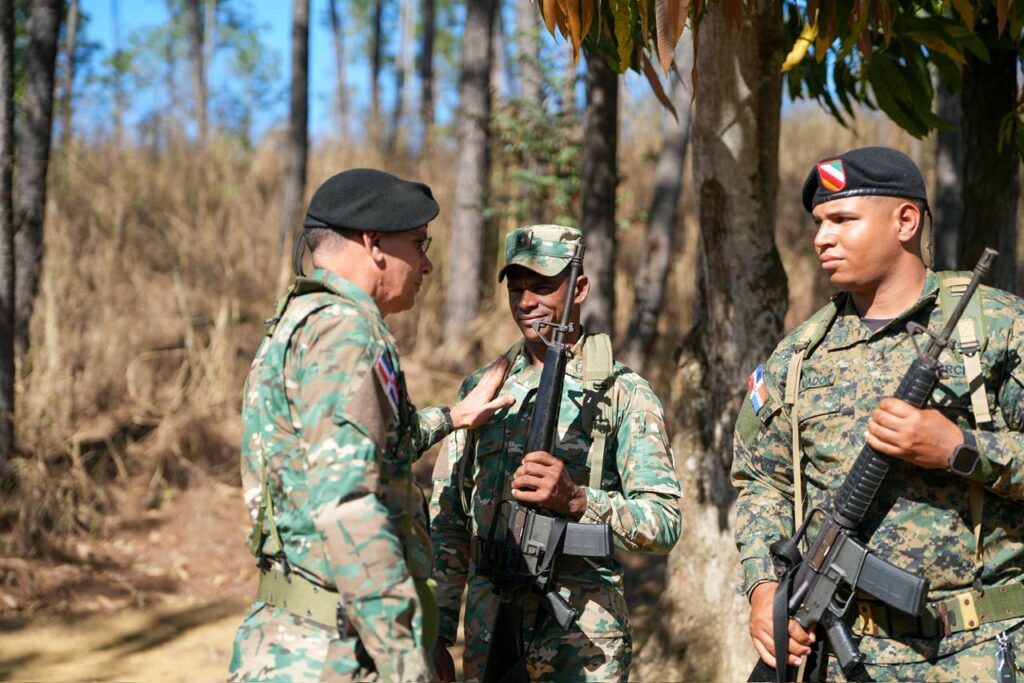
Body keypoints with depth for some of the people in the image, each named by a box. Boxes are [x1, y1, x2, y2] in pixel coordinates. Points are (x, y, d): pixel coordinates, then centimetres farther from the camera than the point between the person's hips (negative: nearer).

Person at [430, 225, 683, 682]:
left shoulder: (623, 393, 0)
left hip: (584, 638, -3)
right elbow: (446, 523, 11)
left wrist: (576, 499, -23)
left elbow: (664, 524, -8)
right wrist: (436, 633, 5)